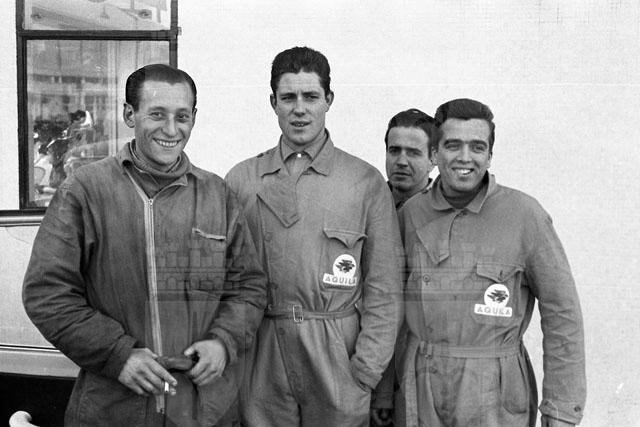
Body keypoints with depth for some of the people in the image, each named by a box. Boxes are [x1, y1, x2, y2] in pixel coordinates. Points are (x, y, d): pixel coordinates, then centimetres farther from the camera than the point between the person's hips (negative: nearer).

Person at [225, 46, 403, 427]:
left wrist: (365, 373, -6)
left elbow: (384, 291, -1)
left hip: (338, 353, -1)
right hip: (259, 357, 1)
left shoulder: (367, 182, 0)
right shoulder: (241, 180, 5)